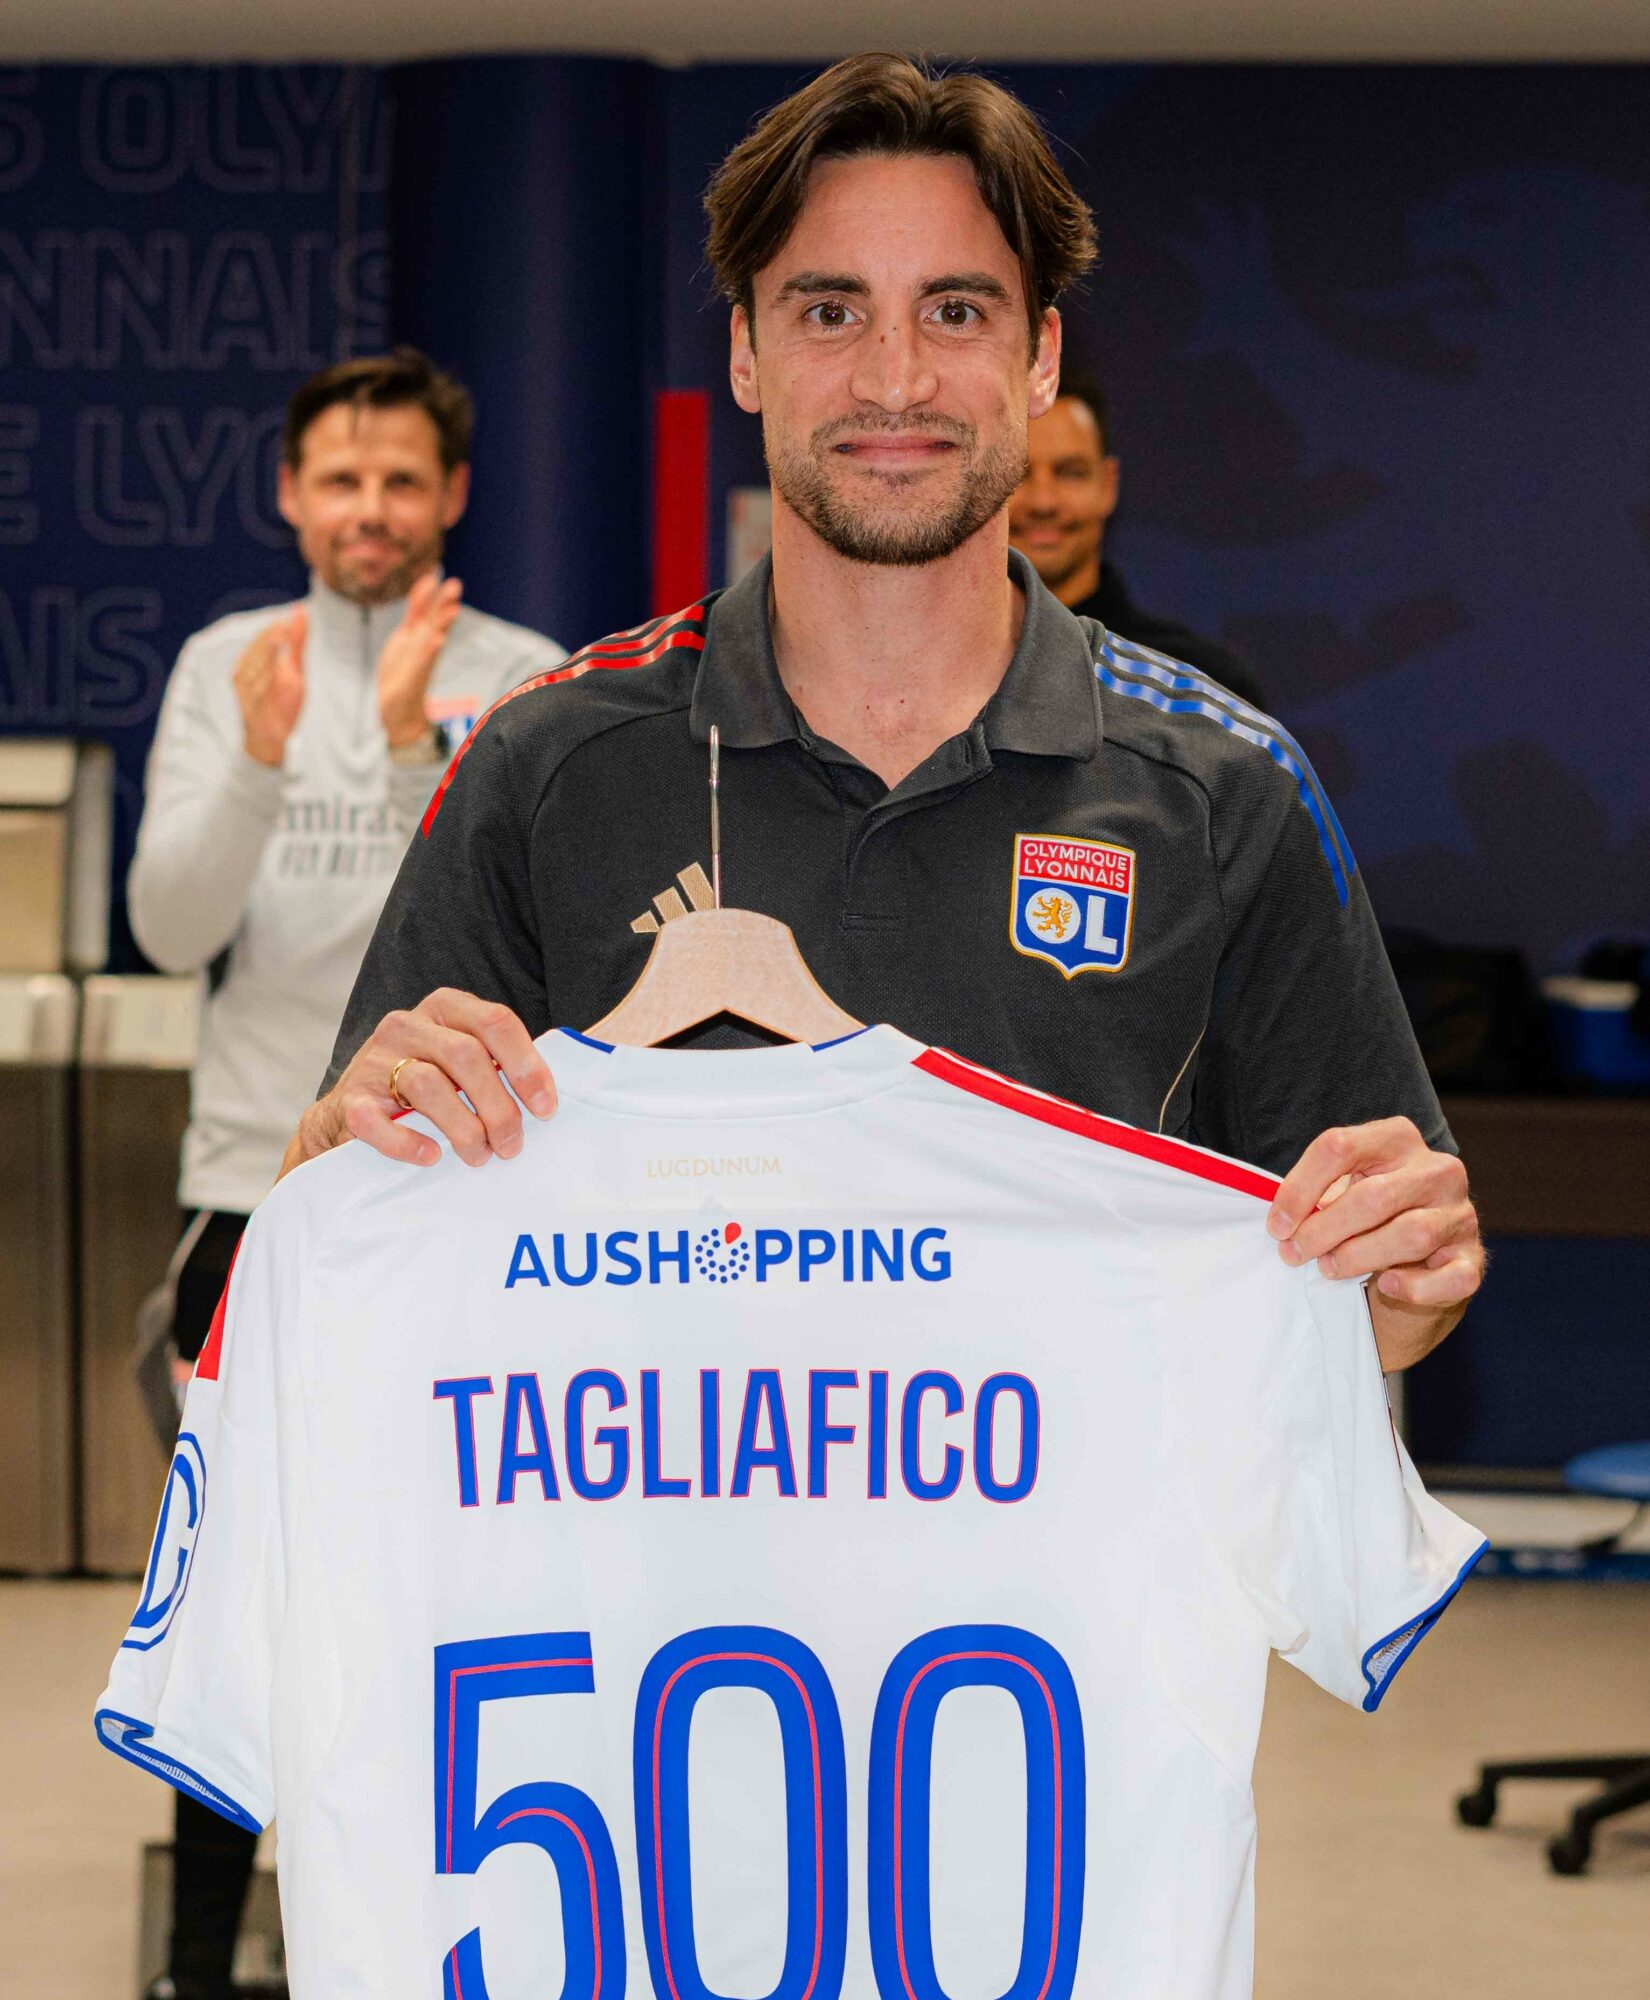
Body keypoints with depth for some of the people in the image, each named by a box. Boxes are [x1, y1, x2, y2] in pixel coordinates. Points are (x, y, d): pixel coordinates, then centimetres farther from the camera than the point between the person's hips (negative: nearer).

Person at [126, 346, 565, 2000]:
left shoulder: (524, 680, -1)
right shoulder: (224, 668, 4)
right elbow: (172, 930, -6)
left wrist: (412, 752, -27)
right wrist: (260, 759, -21)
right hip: (261, 1188, 1)